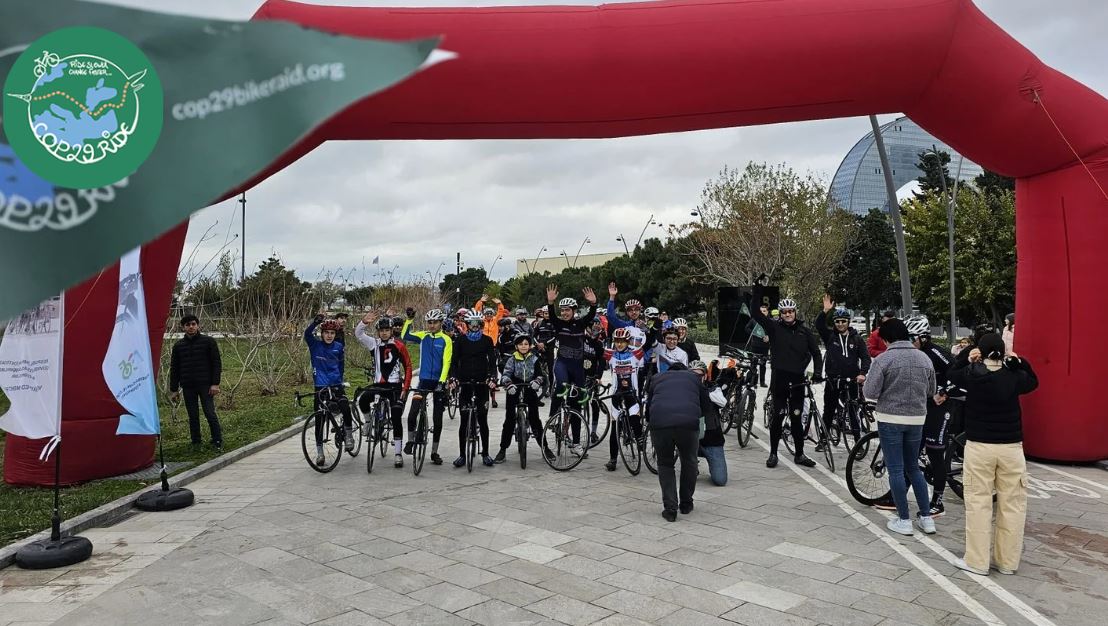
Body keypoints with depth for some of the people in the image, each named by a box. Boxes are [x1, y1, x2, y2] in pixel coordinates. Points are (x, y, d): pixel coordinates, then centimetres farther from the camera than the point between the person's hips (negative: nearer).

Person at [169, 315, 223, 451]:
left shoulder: (208, 341, 0)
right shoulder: (178, 346, 9)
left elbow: (216, 363, -2)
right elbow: (174, 368, 13)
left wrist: (215, 383, -9)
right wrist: (174, 389, 10)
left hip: (205, 385, -3)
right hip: (188, 387, 3)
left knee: (210, 414, -5)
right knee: (193, 416, 7)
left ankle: (217, 442, 5)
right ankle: (196, 442, 17)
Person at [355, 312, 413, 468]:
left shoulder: (398, 345, -2)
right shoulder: (374, 344, 5)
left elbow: (408, 366, 1)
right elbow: (358, 334, -6)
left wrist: (405, 388, -3)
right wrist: (364, 322, -25)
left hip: (395, 386, -2)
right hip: (378, 384, 2)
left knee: (396, 419, -5)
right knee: (364, 400, -28)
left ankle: (398, 454, 5)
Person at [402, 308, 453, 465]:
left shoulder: (446, 340, -4)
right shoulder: (423, 336, 5)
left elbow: (446, 362, -11)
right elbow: (405, 336, -9)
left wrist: (441, 382, -21)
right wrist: (409, 319, -19)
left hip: (438, 382, -1)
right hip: (424, 380, 1)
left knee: (437, 419, 6)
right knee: (412, 414, -9)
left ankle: (434, 452, 19)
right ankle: (411, 441, 18)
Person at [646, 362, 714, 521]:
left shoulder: (657, 378, 30)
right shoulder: (693, 377, 29)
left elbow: (648, 408, 31)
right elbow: (706, 406, 34)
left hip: (659, 423, 0)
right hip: (689, 423, 0)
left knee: (665, 464, 20)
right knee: (689, 462, 25)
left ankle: (670, 508, 13)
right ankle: (686, 503, 34)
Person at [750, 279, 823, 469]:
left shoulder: (804, 331, 8)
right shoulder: (775, 328, 2)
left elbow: (816, 352, 11)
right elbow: (755, 312, -7)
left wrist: (817, 372, -4)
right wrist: (758, 289, -14)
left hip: (798, 380, 2)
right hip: (779, 379, -2)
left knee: (797, 418, 9)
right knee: (778, 416, 1)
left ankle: (799, 454, 19)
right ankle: (773, 453, 12)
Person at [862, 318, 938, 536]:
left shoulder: (883, 359, -14)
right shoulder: (924, 358, 1)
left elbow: (870, 392, -15)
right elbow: (931, 391, 10)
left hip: (890, 419, -5)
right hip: (917, 419, 5)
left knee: (896, 470, 4)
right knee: (913, 467, 18)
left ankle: (904, 520, 10)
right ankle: (926, 517, 19)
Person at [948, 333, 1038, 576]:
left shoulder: (972, 374, -6)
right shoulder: (1014, 376, -4)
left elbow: (952, 374, 14)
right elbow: (1033, 381, 18)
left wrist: (968, 360, 12)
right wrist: (1018, 361, 10)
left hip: (979, 446, -1)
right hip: (1011, 447, 1)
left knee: (978, 503, 4)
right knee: (1012, 504, 10)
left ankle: (977, 561, 6)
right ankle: (1007, 561, 17)